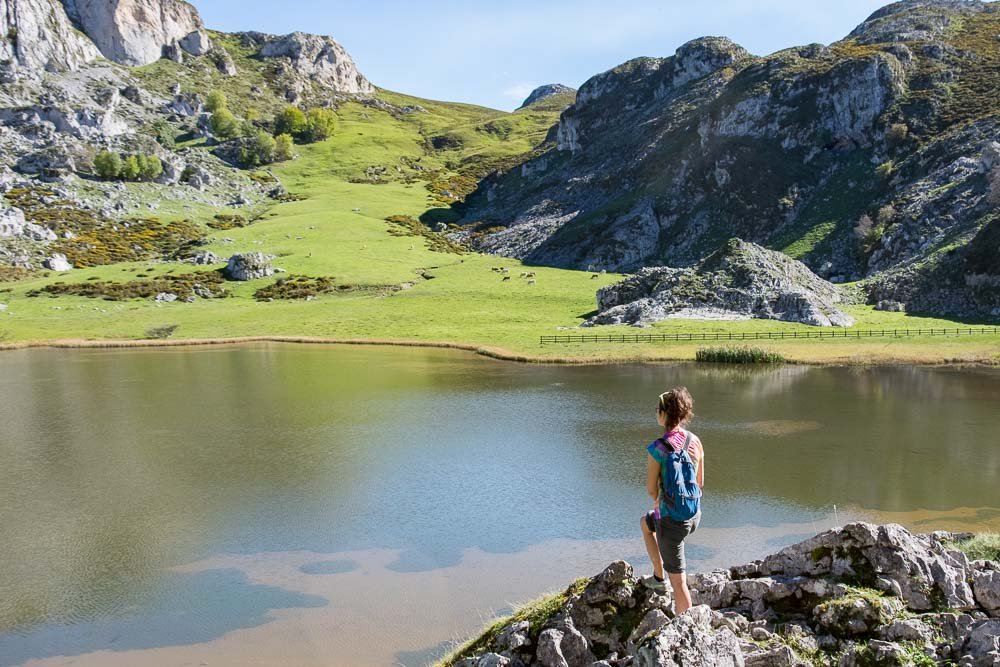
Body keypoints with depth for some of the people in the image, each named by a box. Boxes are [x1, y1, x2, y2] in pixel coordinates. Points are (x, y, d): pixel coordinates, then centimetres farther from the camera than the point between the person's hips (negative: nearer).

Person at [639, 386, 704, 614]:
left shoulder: (656, 448, -24)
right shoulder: (695, 441, -4)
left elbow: (651, 489, -15)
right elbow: (700, 482, 6)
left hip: (672, 519, -8)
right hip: (694, 514, 8)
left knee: (678, 580, 12)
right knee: (645, 523, 34)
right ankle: (659, 577, 43)